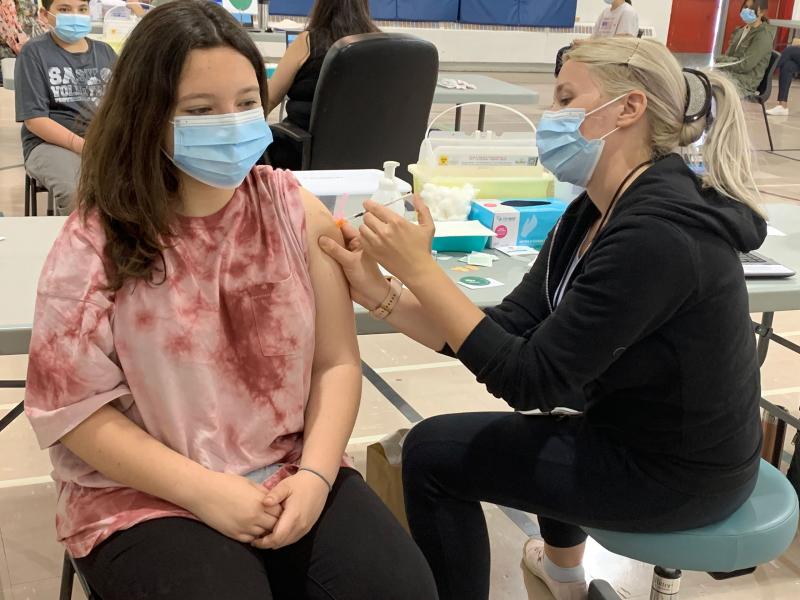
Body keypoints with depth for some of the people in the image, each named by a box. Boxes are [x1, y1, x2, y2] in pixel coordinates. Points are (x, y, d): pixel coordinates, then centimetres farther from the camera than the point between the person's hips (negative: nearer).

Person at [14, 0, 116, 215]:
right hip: (49, 143, -4)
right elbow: (34, 119, -6)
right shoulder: (34, 52, 2)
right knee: (76, 191, -37)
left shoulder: (104, 52, 16)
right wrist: (84, 146, -20)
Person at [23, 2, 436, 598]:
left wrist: (315, 473, -12)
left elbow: (337, 362, 1)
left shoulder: (296, 211, -2)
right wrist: (204, 490, -15)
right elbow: (74, 407, -8)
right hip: (146, 498, -2)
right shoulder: (94, 245, -9)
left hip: (293, 475, 3)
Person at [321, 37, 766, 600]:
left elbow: (526, 379, -26)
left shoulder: (655, 235, -29)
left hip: (674, 473, -9)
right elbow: (511, 328, -4)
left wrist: (420, 268, -25)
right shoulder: (594, 214, 0)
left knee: (432, 452, -4)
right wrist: (376, 291, -15)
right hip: (650, 434, 9)